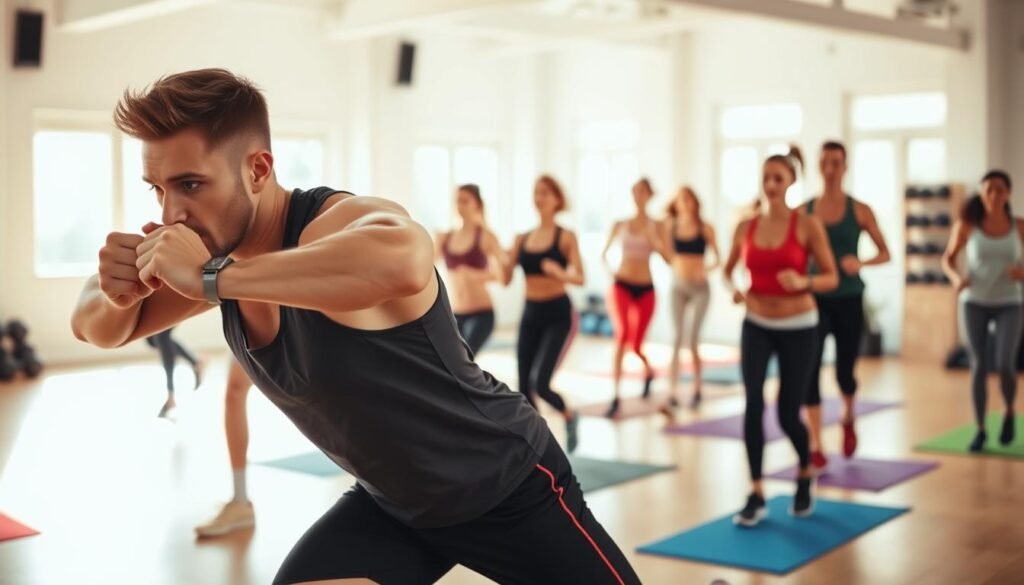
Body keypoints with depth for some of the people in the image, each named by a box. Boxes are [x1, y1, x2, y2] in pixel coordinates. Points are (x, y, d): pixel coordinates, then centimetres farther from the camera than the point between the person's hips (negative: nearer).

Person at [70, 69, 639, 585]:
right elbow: (97, 327, 3)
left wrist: (210, 277, -47)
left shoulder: (342, 223, -31)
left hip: (511, 484, -5)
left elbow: (403, 260, -55)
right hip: (391, 502, 6)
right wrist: (114, 289, -20)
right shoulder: (223, 256, -9)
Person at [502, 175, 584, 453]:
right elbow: (507, 280, 3)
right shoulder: (522, 239, 7)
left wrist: (561, 273, -33)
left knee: (541, 384, -15)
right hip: (530, 315, 5)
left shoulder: (565, 236, -5)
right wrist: (506, 262, -18)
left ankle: (570, 416, 17)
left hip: (559, 315, -5)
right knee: (524, 388, 2)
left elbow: (580, 278, -13)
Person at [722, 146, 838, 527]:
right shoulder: (746, 227, 0)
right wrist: (733, 289, -9)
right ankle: (757, 496, -9)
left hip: (797, 326, -2)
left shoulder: (808, 226, -8)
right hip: (756, 325, 2)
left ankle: (805, 476, 37)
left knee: (788, 415, 4)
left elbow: (832, 278, -6)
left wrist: (804, 282, -26)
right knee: (753, 404, -18)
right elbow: (728, 269, 13)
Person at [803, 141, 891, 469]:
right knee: (810, 369, -11)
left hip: (849, 300, 0)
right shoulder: (804, 211, 1)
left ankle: (848, 418, 41)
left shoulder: (860, 211, -2)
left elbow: (885, 253, 0)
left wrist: (861, 263, -18)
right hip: (815, 299, 1)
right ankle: (815, 446, -6)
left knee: (845, 371, 6)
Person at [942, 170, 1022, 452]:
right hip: (974, 302, 0)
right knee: (979, 367, -3)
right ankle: (980, 430, 12)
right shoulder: (967, 225, -7)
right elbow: (948, 259, 3)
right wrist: (956, 278, -17)